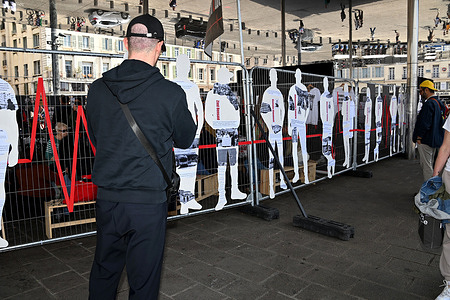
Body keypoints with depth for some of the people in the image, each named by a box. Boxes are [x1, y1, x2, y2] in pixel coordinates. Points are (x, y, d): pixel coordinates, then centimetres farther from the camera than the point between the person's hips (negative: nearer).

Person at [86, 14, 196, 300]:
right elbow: (186, 139, 3)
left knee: (104, 272, 23)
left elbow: (95, 136, 12)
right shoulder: (171, 93, -13)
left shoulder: (98, 88, -2)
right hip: (148, 201, -4)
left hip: (107, 198, 4)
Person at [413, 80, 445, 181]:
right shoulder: (439, 103, 12)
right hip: (435, 140, 10)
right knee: (430, 164, 19)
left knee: (426, 166, -3)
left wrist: (419, 137, -14)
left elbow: (425, 123, -23)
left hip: (426, 140, -10)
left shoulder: (429, 103, -18)